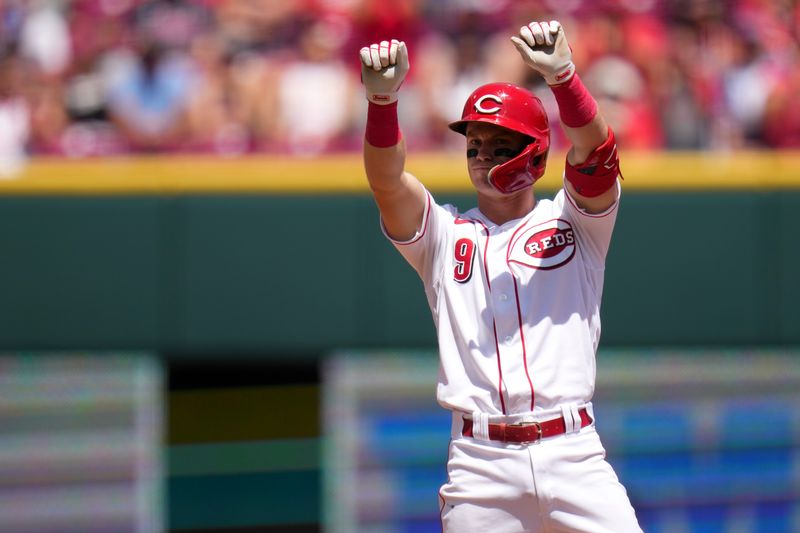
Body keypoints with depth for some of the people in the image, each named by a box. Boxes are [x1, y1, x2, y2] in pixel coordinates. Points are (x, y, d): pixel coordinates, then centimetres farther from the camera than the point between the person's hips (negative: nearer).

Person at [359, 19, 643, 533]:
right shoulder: (443, 234, 13)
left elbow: (593, 149, -9)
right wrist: (383, 100, -24)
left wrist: (561, 75, -28)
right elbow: (386, 180, -5)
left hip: (572, 451, -1)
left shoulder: (572, 221, 10)